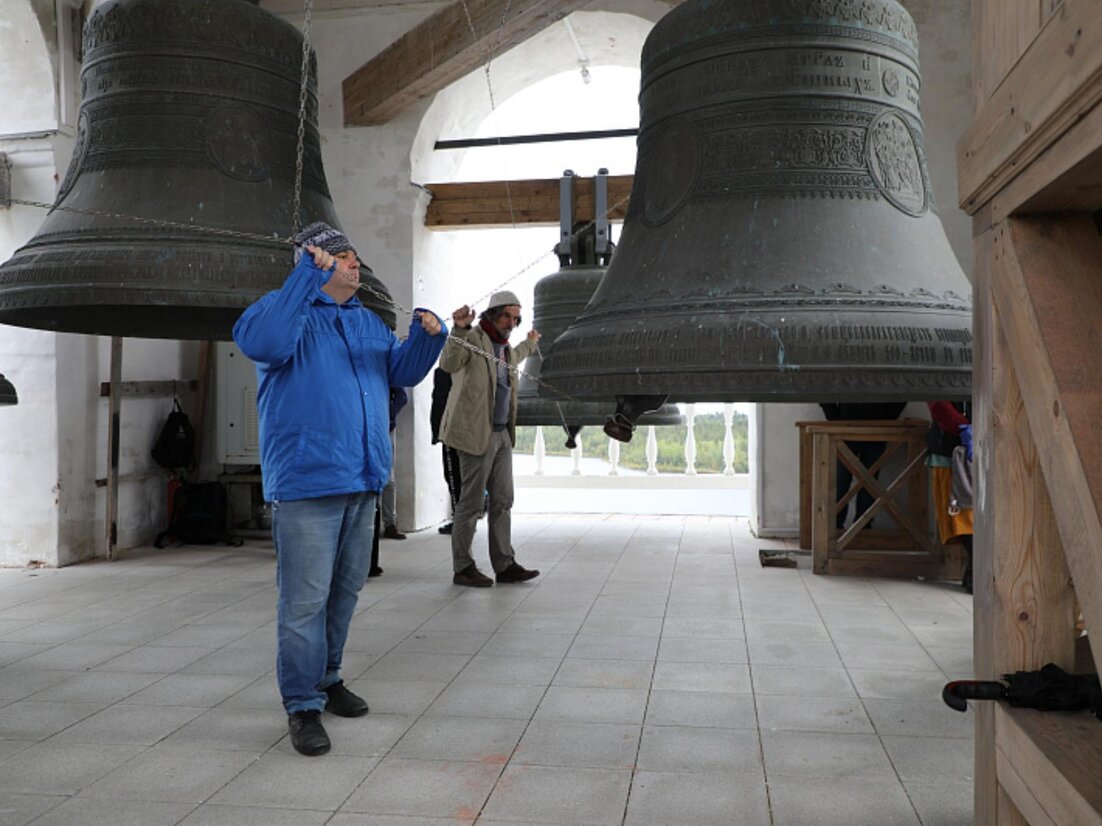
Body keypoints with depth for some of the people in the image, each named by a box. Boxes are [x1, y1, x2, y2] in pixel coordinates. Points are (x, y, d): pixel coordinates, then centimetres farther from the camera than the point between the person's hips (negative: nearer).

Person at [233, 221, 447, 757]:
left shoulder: (367, 322, 18)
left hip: (362, 483, 8)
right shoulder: (288, 310, -5)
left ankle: (326, 679, 33)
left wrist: (427, 336, -1)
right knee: (305, 601, -5)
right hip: (305, 484, -7)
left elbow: (403, 371, 18)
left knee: (344, 592, 17)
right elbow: (259, 342, -27)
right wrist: (309, 274, -25)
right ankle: (302, 706, 7)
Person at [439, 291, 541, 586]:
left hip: (502, 434, 9)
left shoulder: (505, 349, 17)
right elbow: (449, 364, -30)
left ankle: (505, 565, 17)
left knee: (503, 501, 10)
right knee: (471, 503, -1)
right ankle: (463, 568, 9)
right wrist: (459, 330, -45)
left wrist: (530, 343, 56)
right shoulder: (473, 338, -10)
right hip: (477, 433, -9)